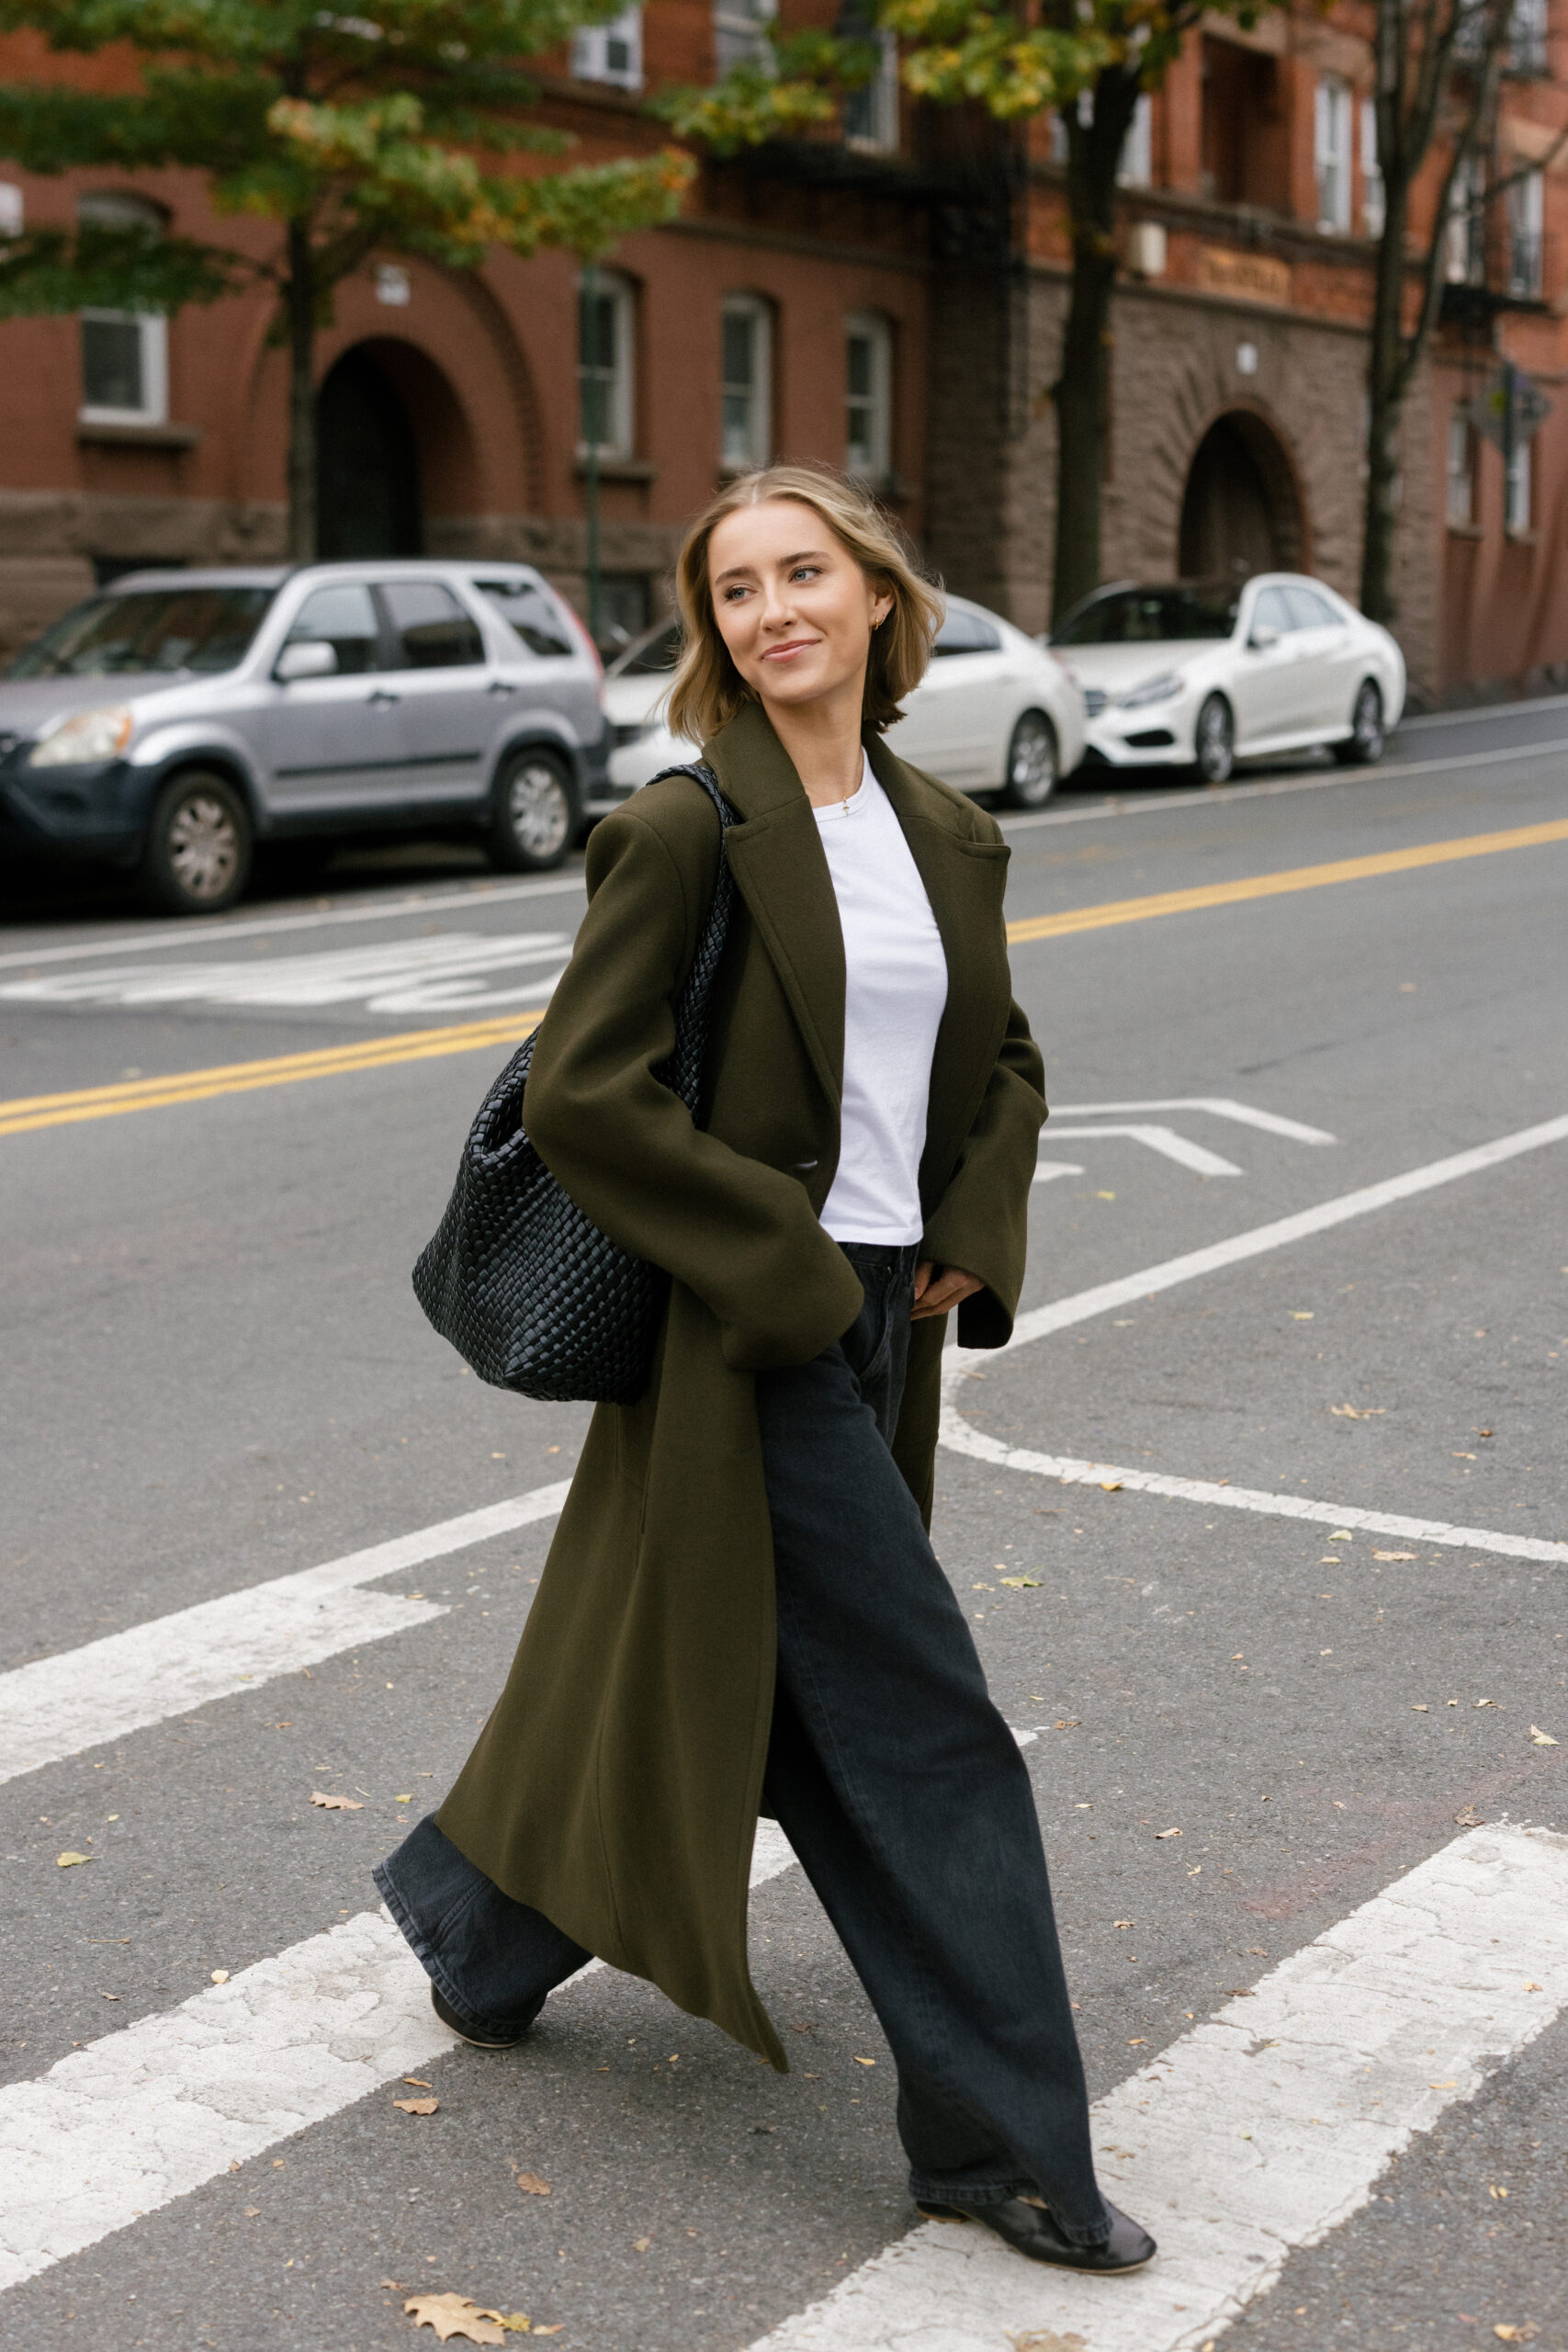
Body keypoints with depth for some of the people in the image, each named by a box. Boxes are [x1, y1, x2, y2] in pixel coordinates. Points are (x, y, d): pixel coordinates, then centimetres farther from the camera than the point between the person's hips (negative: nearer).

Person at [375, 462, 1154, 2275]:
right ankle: (1001, 2141, 9)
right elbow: (579, 1091, -16)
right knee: (920, 1720, -4)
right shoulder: (687, 831, -12)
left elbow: (1000, 1060, 21)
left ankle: (486, 1938, 41)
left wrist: (973, 1237, 5)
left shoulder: (947, 836, 9)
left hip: (879, 1325, 7)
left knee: (739, 1681, 19)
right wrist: (778, 1260, -17)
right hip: (754, 1337, -7)